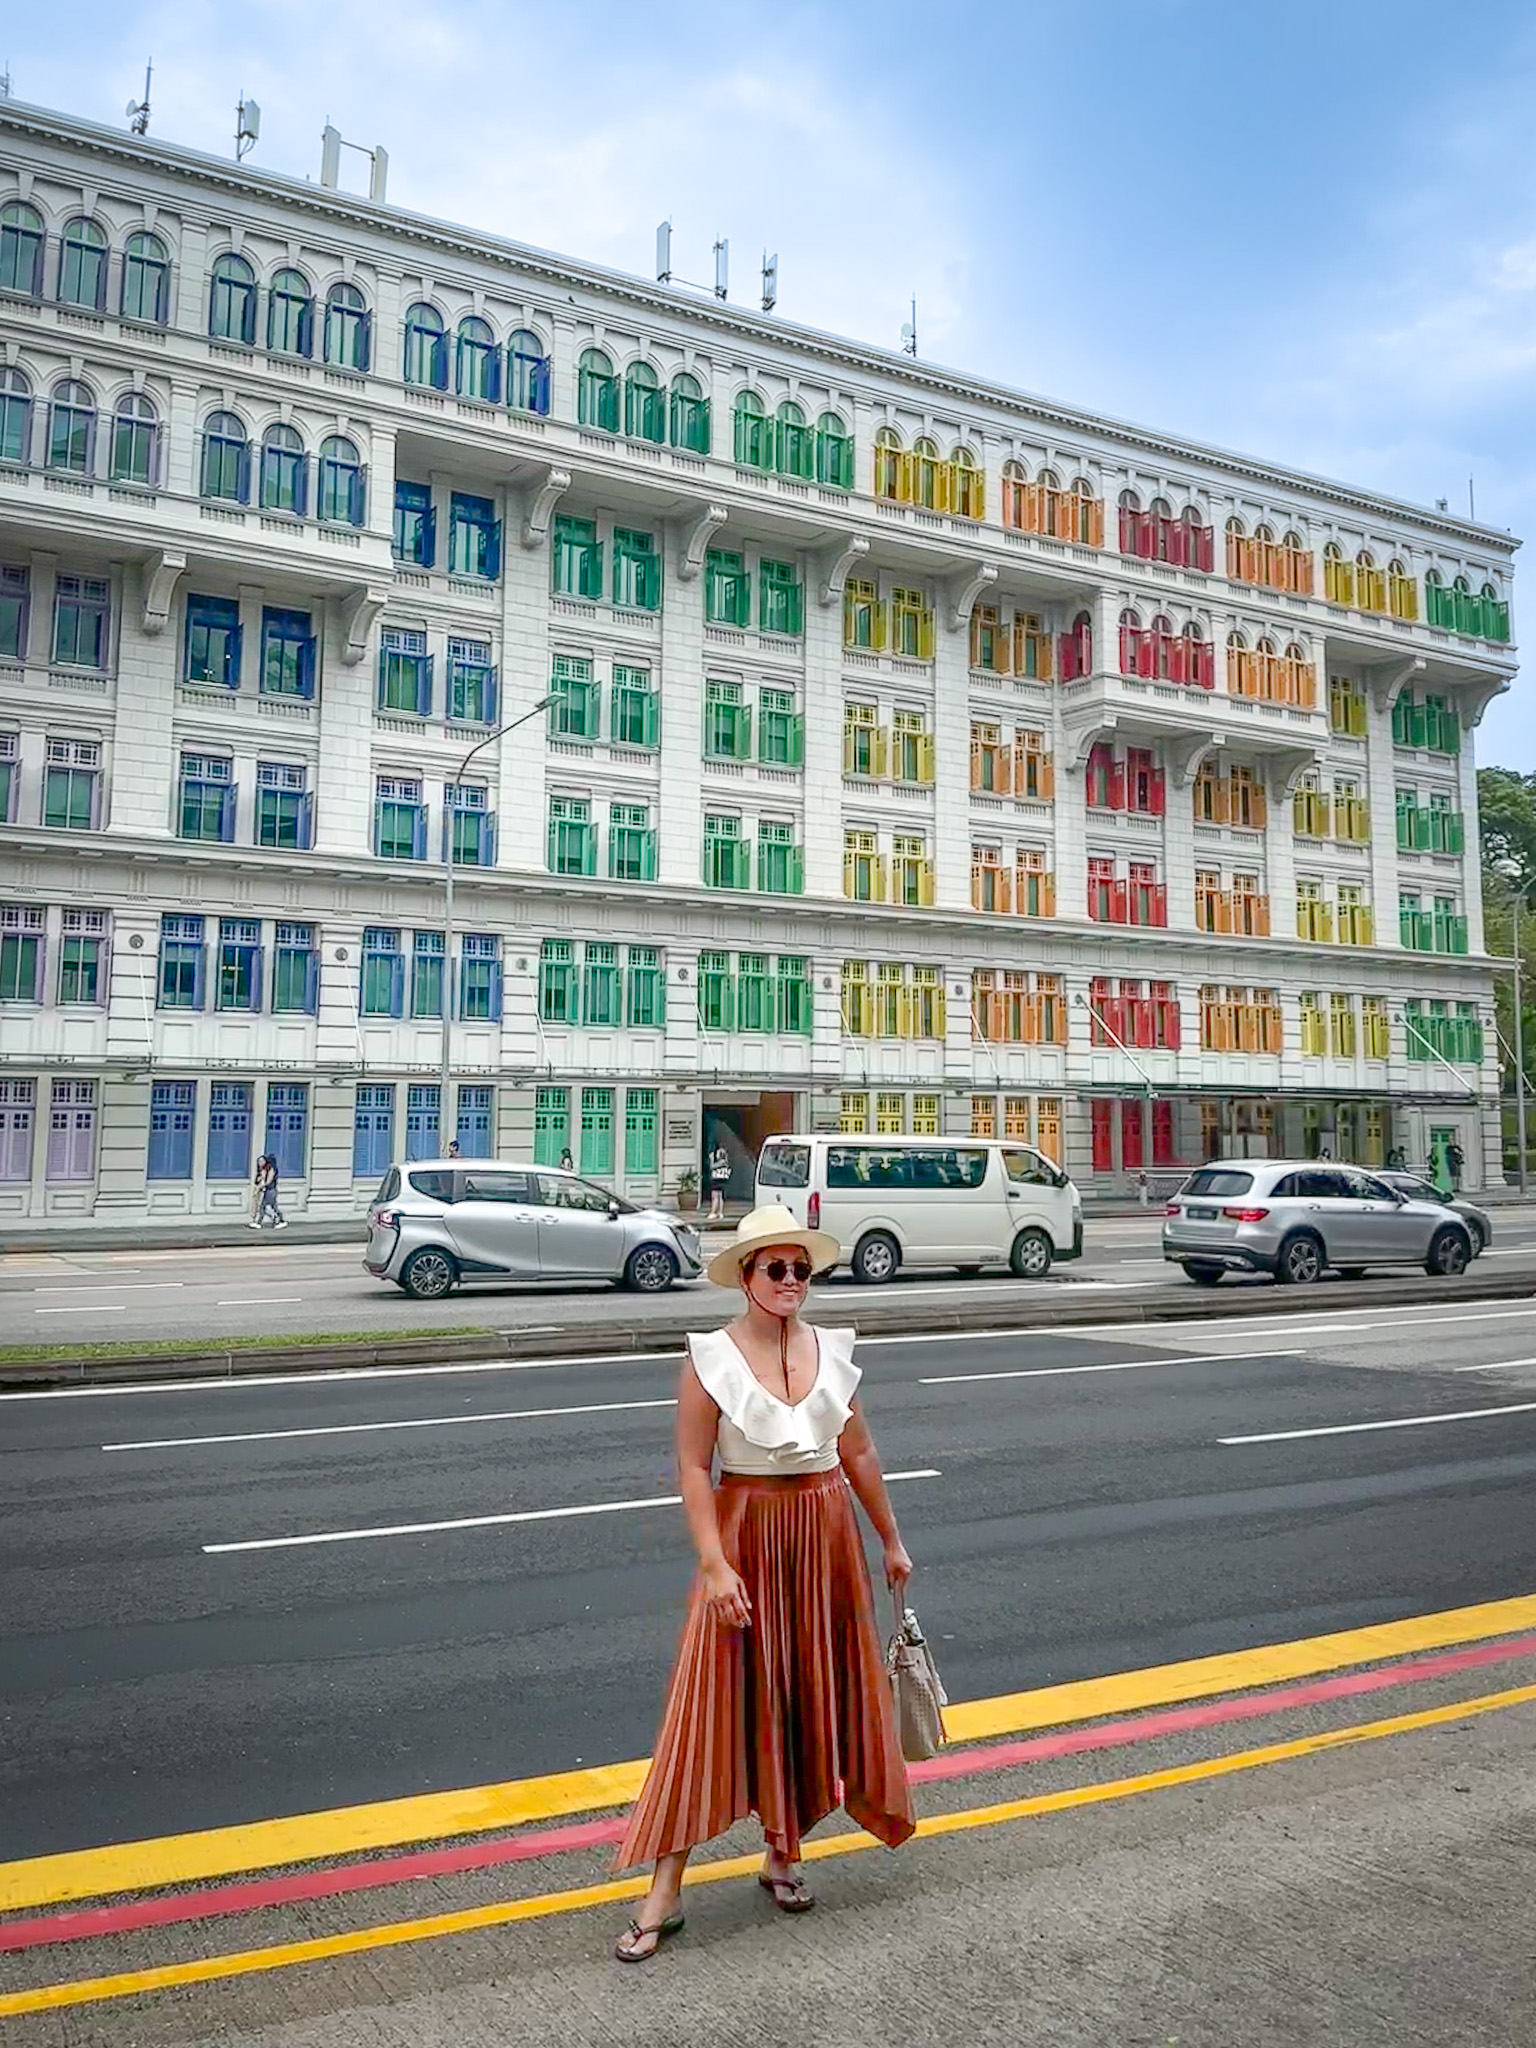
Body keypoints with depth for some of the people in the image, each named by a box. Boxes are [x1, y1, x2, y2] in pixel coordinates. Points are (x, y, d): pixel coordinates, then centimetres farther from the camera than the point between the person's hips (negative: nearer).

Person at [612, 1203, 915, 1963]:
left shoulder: (832, 1351, 2)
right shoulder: (710, 1358, -10)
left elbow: (858, 1452, 10)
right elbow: (693, 1469, -12)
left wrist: (890, 1541, 15)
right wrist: (715, 1563, -19)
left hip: (827, 1535, 5)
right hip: (748, 1535, -4)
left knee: (813, 1698, 12)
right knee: (717, 1703, -3)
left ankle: (782, 1852, 33)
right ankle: (664, 1891, 7)